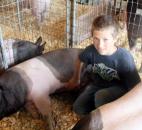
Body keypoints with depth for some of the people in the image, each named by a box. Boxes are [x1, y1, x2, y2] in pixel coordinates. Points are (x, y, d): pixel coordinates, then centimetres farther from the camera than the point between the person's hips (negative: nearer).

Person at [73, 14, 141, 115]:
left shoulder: (124, 58, -31)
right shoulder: (91, 50, -19)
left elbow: (135, 87, -25)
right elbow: (80, 61, 5)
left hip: (118, 88, -4)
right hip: (98, 84, 4)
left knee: (101, 97, -35)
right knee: (78, 108, -11)